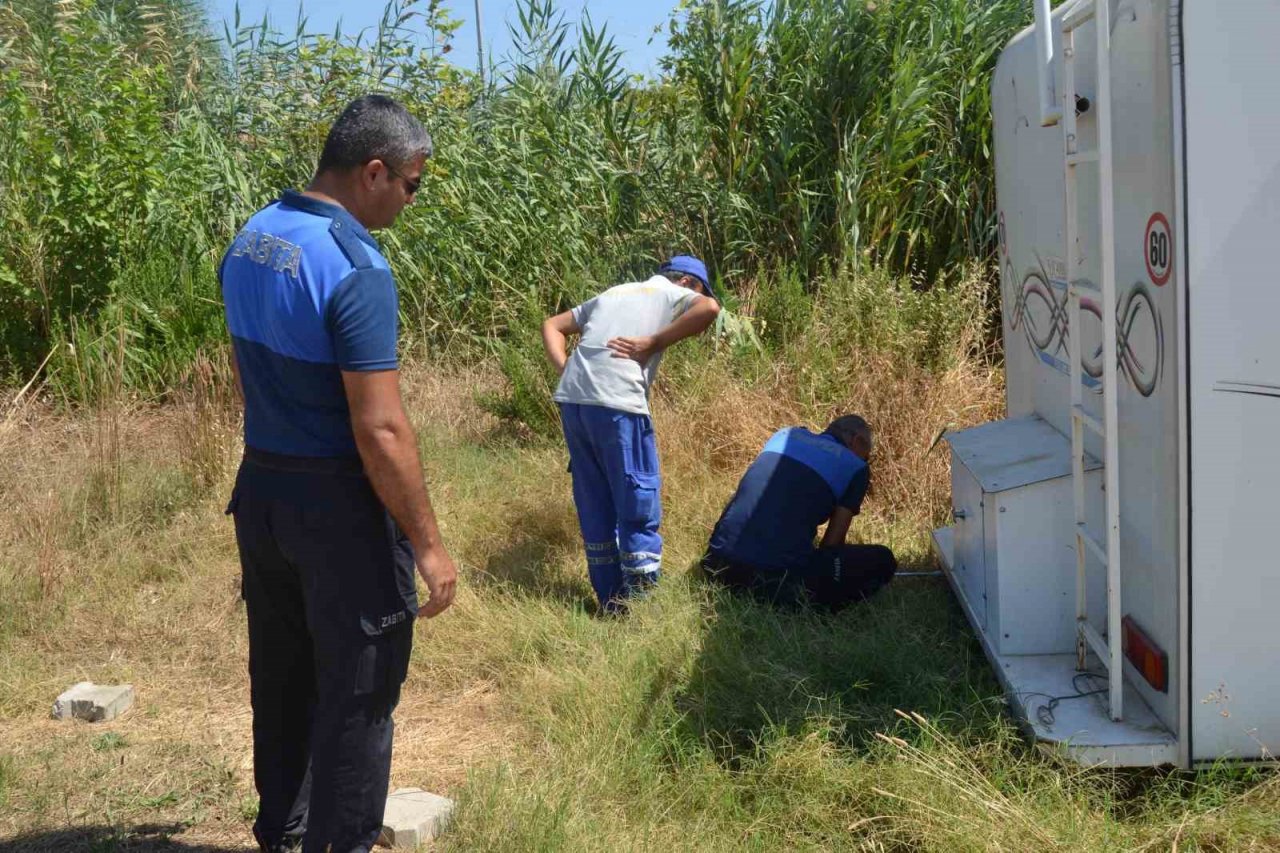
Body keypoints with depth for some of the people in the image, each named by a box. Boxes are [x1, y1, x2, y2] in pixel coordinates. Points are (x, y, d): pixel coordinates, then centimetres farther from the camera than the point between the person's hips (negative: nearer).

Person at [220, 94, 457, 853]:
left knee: (282, 676, 21)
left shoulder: (250, 241, 5)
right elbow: (380, 430, -23)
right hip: (338, 505, -8)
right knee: (356, 692, 6)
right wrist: (429, 544, -16)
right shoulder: (356, 266, -22)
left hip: (260, 490, 8)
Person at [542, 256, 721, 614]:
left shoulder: (613, 293, 29)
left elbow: (552, 326, 30)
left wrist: (566, 369, 15)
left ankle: (610, 602, 22)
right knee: (639, 503, 2)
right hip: (617, 403, -7)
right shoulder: (673, 294, 11)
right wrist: (653, 343, -8)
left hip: (572, 399, 7)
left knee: (594, 505, 14)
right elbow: (709, 308, -12)